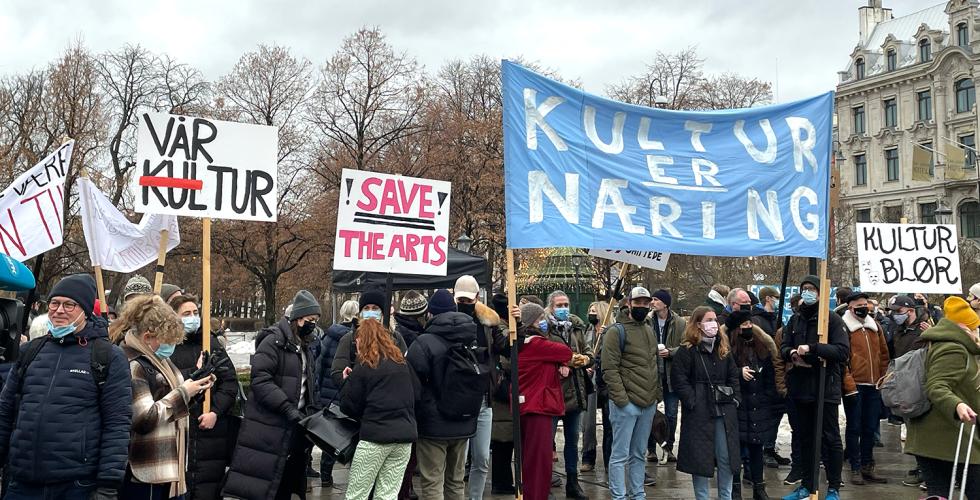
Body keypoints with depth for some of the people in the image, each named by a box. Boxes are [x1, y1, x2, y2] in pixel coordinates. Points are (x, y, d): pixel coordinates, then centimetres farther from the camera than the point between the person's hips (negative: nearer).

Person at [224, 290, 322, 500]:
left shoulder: (304, 348, 16)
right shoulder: (274, 341, -11)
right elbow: (260, 380, -20)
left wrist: (314, 411, 9)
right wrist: (287, 408, -25)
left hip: (295, 425, 8)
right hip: (270, 426, -8)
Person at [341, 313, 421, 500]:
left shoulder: (363, 368, -4)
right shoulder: (402, 363, 10)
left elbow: (348, 406, -1)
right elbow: (416, 394, 17)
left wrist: (348, 382, 15)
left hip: (375, 435, -5)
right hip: (405, 435, 5)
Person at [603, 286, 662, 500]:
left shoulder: (650, 331, 16)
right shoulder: (617, 331, -8)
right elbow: (609, 369, -13)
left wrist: (657, 393, 13)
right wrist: (621, 398, -17)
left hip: (648, 404, 7)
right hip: (626, 404, -7)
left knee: (640, 454, 15)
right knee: (621, 454, -3)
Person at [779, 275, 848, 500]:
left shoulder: (832, 320, -6)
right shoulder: (795, 321, 12)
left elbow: (843, 351, -16)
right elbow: (783, 348, 13)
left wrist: (811, 348, -23)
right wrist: (792, 353, -10)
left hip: (826, 388, -5)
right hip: (801, 388, 5)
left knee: (831, 439, 3)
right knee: (805, 439, 13)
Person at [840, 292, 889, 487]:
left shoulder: (875, 326, 13)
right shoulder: (844, 327, -5)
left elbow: (883, 354, 19)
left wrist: (882, 379, 12)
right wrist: (848, 383, -15)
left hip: (873, 387, 6)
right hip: (854, 386, -6)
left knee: (870, 428, 11)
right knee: (854, 428, 1)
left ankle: (867, 467, 21)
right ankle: (856, 469, 7)